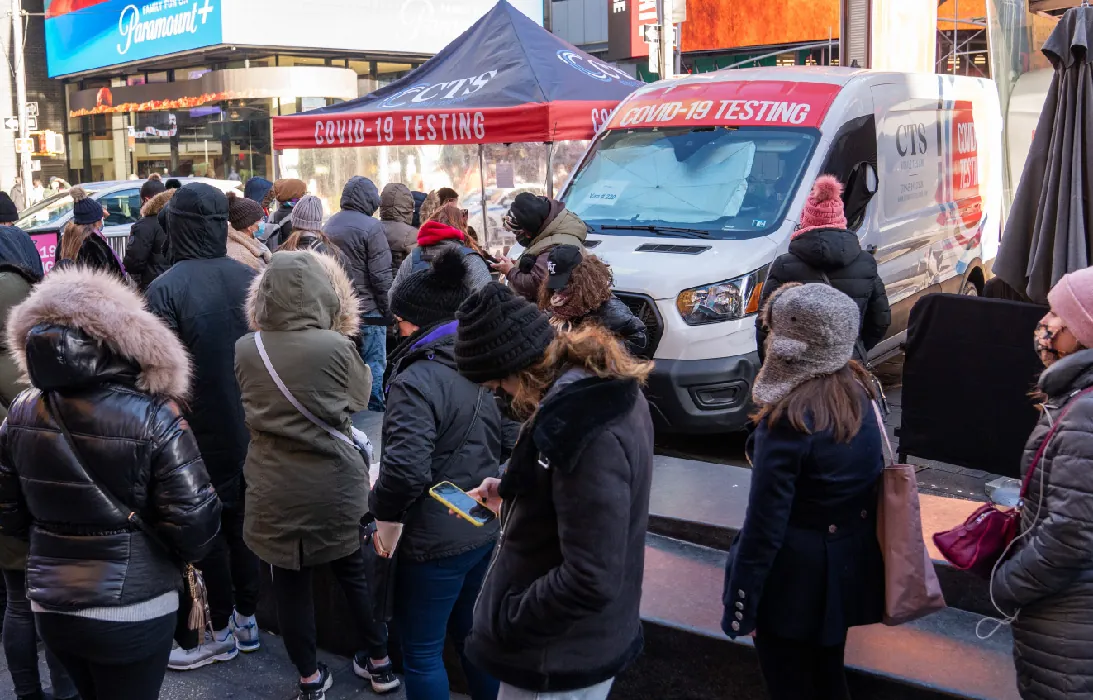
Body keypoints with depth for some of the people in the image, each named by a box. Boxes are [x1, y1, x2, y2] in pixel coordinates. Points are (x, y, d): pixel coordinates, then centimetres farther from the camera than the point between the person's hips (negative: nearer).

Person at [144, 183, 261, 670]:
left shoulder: (165, 290, -17)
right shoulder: (250, 278, -4)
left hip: (204, 434, -4)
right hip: (253, 428, 5)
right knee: (244, 520, 17)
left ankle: (222, 632, 21)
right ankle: (248, 620, 28)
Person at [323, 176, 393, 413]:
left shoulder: (329, 226, 10)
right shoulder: (371, 227, -12)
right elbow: (381, 275, -15)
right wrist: (388, 309, -6)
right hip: (368, 309, -7)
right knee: (373, 364, 1)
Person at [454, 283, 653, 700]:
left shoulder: (590, 436, -33)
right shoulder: (604, 386, -2)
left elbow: (590, 581, -31)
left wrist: (502, 622, -19)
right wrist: (514, 494, 6)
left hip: (560, 663, -9)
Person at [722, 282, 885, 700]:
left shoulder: (788, 421, -27)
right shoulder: (859, 393, -4)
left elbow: (764, 525, -22)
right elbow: (869, 479, 7)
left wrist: (739, 605, -13)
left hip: (795, 580, -7)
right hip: (849, 568, 7)